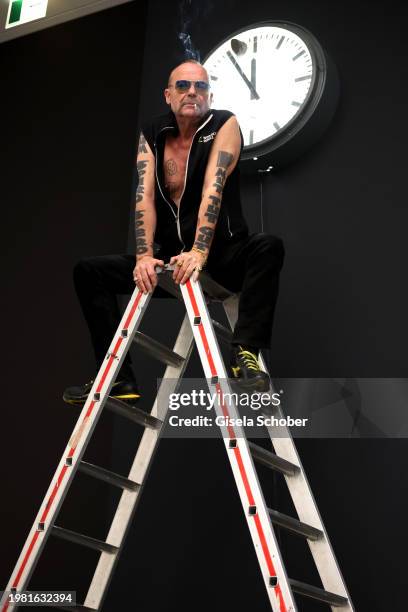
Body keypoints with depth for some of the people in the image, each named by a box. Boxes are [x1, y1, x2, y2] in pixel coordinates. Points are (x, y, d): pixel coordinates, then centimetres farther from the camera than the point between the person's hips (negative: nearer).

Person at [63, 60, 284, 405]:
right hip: (171, 256, 4)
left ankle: (246, 353, -40)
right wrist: (145, 256, -24)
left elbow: (213, 189, -21)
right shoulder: (151, 136, 5)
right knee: (88, 271, -5)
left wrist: (199, 252, -34)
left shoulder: (224, 125, -6)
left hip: (223, 253, -4)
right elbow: (145, 197, -9)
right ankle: (119, 379, -11)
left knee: (269, 248, -34)